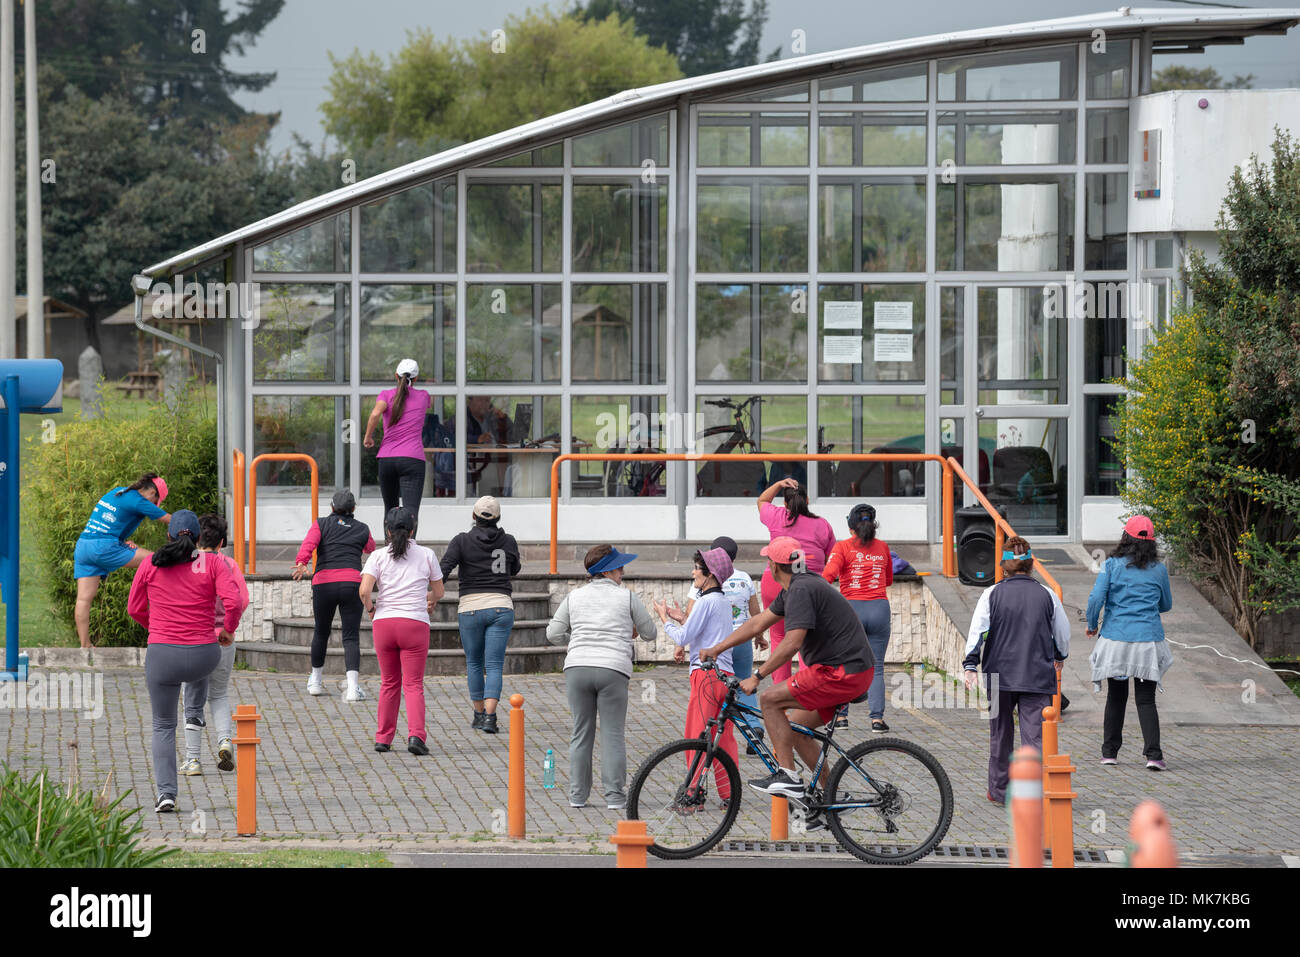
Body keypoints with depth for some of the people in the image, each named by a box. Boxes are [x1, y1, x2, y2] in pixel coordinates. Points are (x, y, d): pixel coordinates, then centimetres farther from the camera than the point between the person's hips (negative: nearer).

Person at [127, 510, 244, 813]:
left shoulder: (150, 565, 2)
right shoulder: (212, 564, -2)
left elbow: (135, 609, 10)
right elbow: (234, 601, -13)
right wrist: (228, 630, 6)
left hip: (162, 655, 0)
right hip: (203, 655, 0)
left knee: (163, 726, 10)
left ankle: (165, 792, -2)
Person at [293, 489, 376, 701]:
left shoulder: (321, 524, 11)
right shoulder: (362, 529, 15)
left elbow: (309, 543, -9)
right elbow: (370, 548, 35)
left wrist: (301, 563, -25)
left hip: (323, 583, 1)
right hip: (352, 583, -1)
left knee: (321, 632, 20)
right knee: (351, 637, -2)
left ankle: (316, 681, 34)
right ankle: (353, 686, -20)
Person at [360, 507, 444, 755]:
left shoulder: (378, 556, 1)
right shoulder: (426, 555, 4)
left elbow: (364, 590, -11)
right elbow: (438, 592, 14)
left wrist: (371, 608, 8)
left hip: (384, 623, 1)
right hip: (415, 623, -1)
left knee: (389, 684, 15)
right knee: (413, 685, 1)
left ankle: (383, 739, 18)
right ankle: (416, 735, -18)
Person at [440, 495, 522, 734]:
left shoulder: (462, 541, -3)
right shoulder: (509, 542, 4)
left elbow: (444, 568, -17)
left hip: (471, 608, -1)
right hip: (501, 606, 1)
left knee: (474, 663, 16)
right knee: (494, 666, -2)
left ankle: (479, 714, 23)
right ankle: (490, 716, -18)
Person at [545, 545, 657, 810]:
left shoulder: (574, 597, 11)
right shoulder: (627, 597, 5)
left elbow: (553, 634, 10)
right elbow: (649, 633, 14)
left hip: (577, 668, 3)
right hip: (613, 669, -3)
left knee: (581, 733, 9)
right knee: (613, 734, 2)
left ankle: (577, 795, 9)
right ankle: (615, 795, -2)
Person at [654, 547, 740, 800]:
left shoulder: (706, 601, -10)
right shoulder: (724, 601, 17)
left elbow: (682, 638, -11)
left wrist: (665, 618, 3)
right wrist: (682, 619, 19)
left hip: (706, 672, -9)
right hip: (726, 674, 9)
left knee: (698, 736, -6)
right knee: (724, 737, 10)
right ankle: (729, 793, 10)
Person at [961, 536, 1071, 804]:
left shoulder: (992, 594, -2)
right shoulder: (1047, 595, 2)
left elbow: (977, 630, -10)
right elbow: (1063, 632, 13)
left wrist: (970, 666, -9)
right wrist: (1060, 657, 32)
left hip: (1000, 674, 0)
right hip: (1038, 676, 0)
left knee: (1000, 734, 14)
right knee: (1035, 734, -3)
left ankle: (999, 791, 22)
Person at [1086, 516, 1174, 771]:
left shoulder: (1112, 565, -4)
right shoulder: (1158, 570, 2)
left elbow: (1096, 599, -11)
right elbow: (1166, 604, 15)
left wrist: (1092, 625, 7)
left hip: (1116, 640, 0)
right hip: (1148, 640, 0)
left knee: (1116, 697, 12)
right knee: (1146, 700, 1)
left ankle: (1110, 752, 17)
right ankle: (1153, 753, -12)